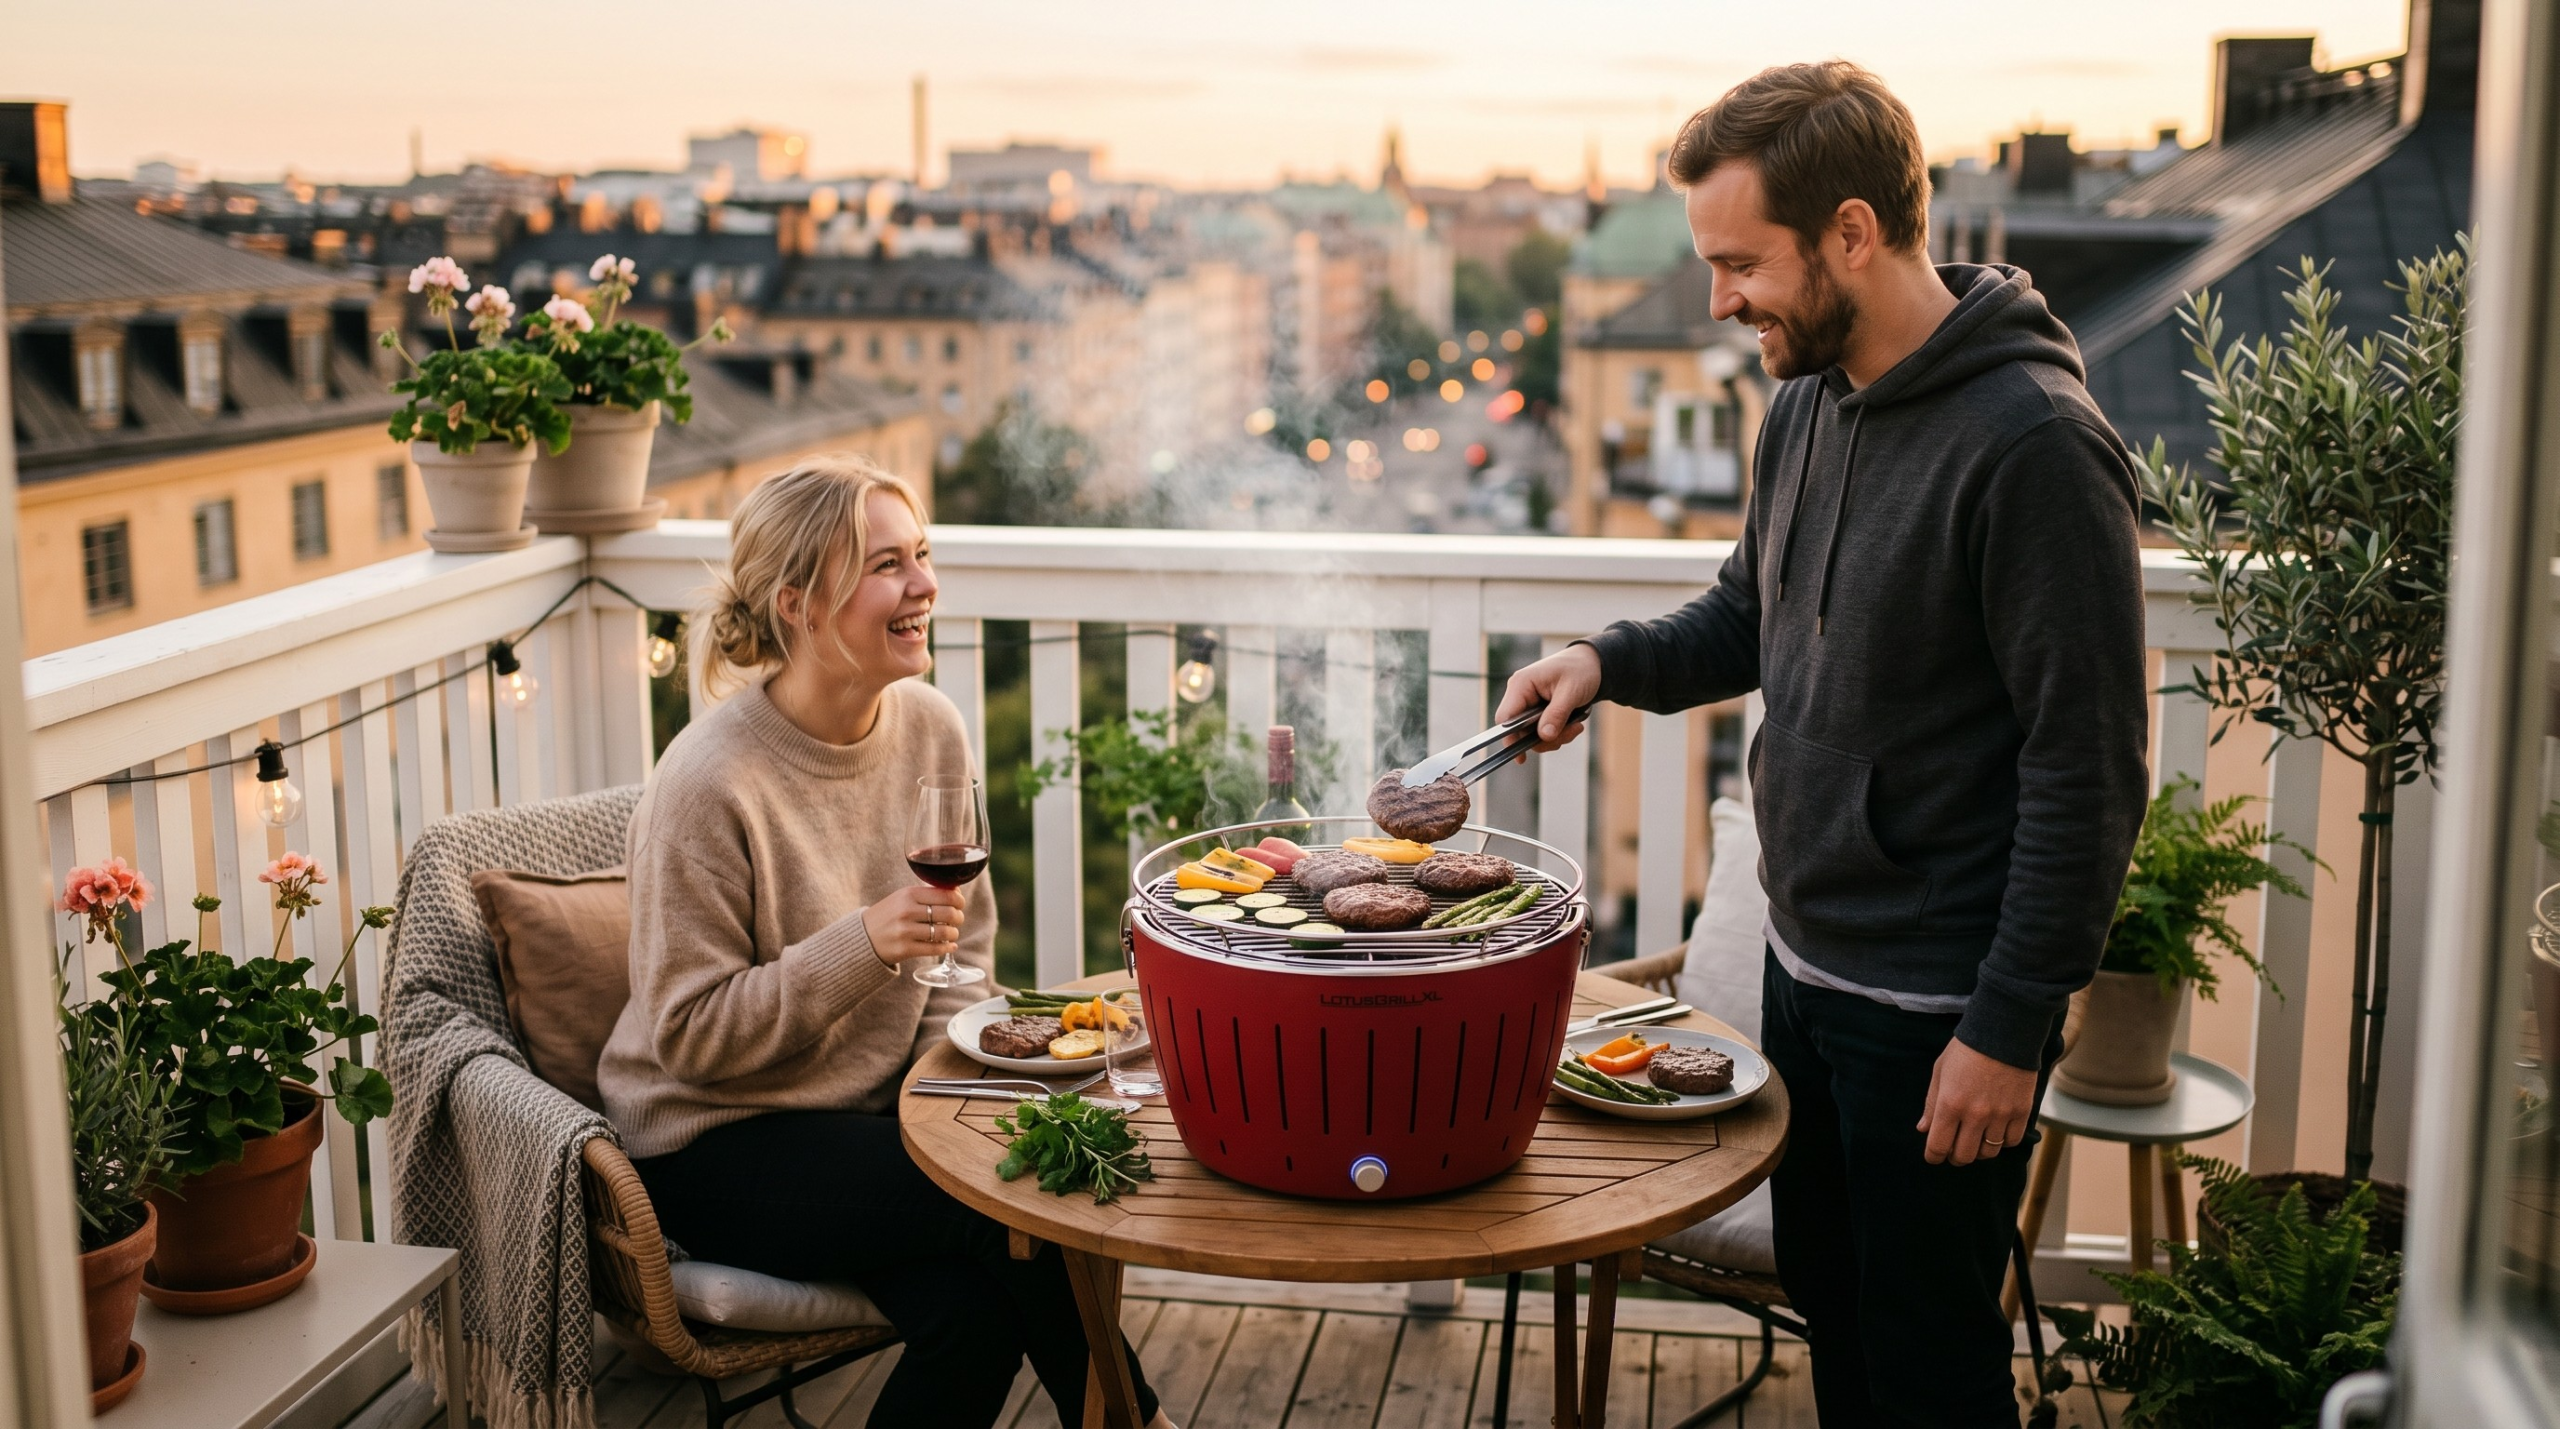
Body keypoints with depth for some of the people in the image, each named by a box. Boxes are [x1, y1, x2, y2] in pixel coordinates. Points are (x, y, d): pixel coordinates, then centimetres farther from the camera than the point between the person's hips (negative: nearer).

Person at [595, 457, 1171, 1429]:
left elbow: (964, 950, 10)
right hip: (714, 1144, -5)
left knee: (977, 1306, -22)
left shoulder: (931, 728, -2)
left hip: (877, 1101, 5)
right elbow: (689, 1033, -18)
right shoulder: (711, 785, -21)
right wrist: (863, 944, -29)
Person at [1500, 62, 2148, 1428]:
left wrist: (2011, 1027, -19)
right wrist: (1613, 661, 1)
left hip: (1937, 1008, -8)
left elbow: (2087, 769, -21)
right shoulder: (1807, 404, 4)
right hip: (1804, 959, 8)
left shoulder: (2034, 444, -22)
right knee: (1822, 1289, 23)